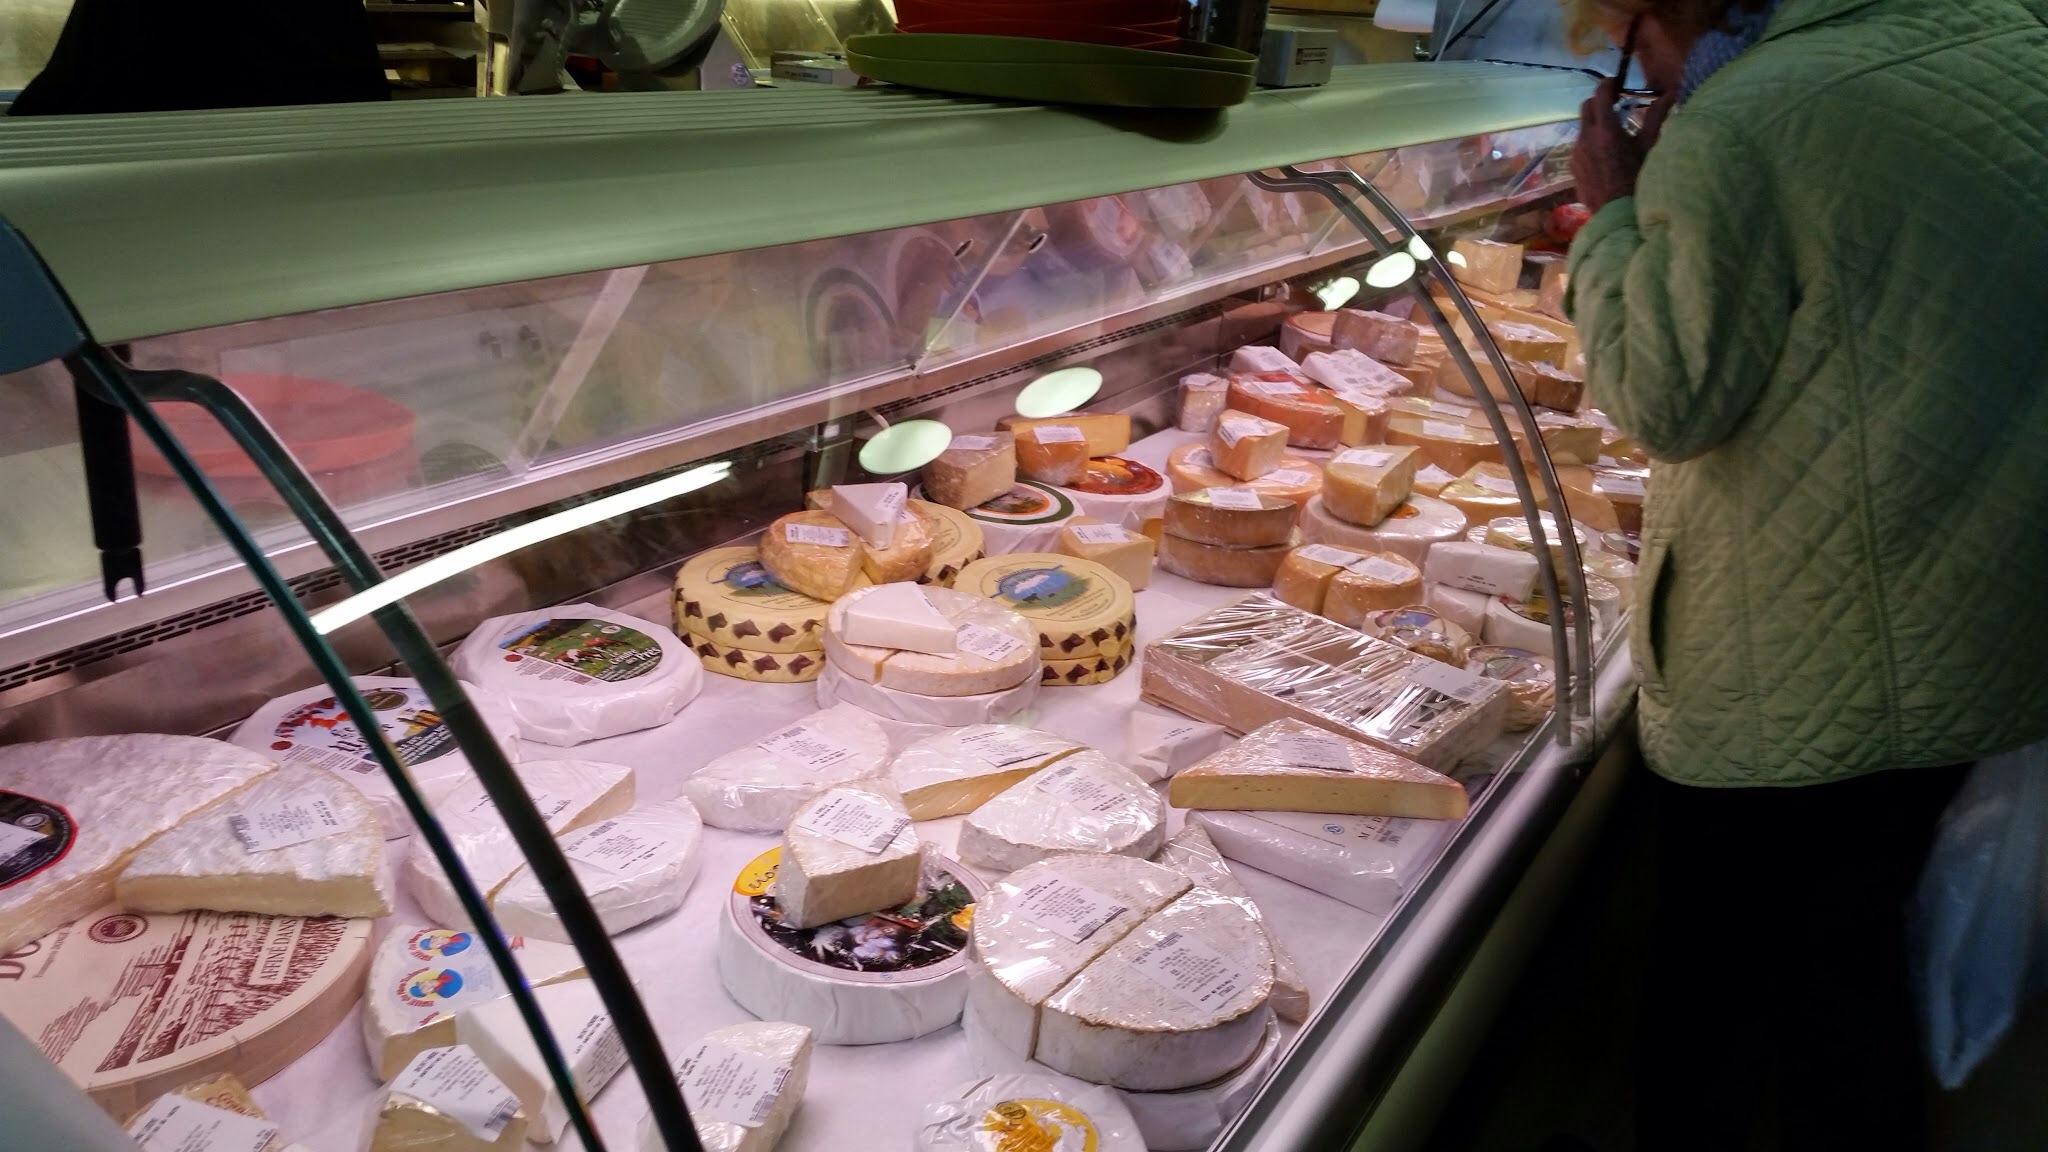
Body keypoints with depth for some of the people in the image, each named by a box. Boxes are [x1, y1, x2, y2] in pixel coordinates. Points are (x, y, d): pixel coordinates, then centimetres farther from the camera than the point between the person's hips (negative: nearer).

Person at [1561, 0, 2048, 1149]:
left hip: (1804, 669, -8)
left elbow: (1670, 396, -14)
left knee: (1725, 979, 9)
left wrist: (1613, 217, -4)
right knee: (1849, 951, 23)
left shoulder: (1728, 132, -18)